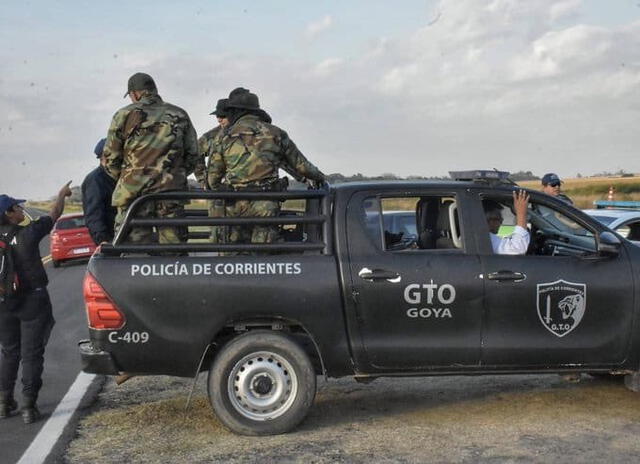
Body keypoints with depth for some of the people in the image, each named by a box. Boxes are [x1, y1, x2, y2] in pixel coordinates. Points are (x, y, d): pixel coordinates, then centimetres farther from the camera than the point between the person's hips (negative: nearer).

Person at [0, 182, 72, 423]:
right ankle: (29, 406, 3)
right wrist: (62, 194, 21)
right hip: (32, 301, -4)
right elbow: (54, 214, 4)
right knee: (31, 354, 3)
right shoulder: (28, 234, -12)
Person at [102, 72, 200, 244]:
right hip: (172, 190, 3)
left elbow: (110, 159, 4)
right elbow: (192, 155, 11)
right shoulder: (180, 115, 11)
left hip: (134, 192, -2)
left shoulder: (124, 115, 3)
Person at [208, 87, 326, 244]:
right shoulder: (274, 133, 5)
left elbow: (214, 174, 11)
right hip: (265, 205, -1)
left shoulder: (227, 137, 6)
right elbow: (299, 163, 11)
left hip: (235, 205, 1)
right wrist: (317, 177, 29)